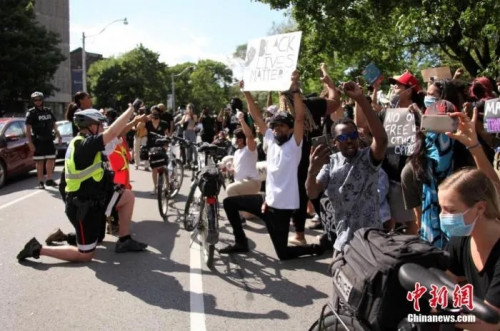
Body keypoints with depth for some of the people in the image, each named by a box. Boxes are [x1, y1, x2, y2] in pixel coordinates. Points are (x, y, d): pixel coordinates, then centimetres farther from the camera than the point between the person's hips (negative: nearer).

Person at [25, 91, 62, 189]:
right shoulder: (31, 113, -4)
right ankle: (40, 182, 7)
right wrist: (30, 143, -15)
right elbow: (28, 129, -9)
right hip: (38, 141, -5)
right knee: (39, 161, 0)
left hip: (49, 140, 5)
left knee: (51, 160, 6)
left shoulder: (48, 111, 12)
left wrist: (58, 136, 14)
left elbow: (54, 125, 20)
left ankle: (49, 180, 19)